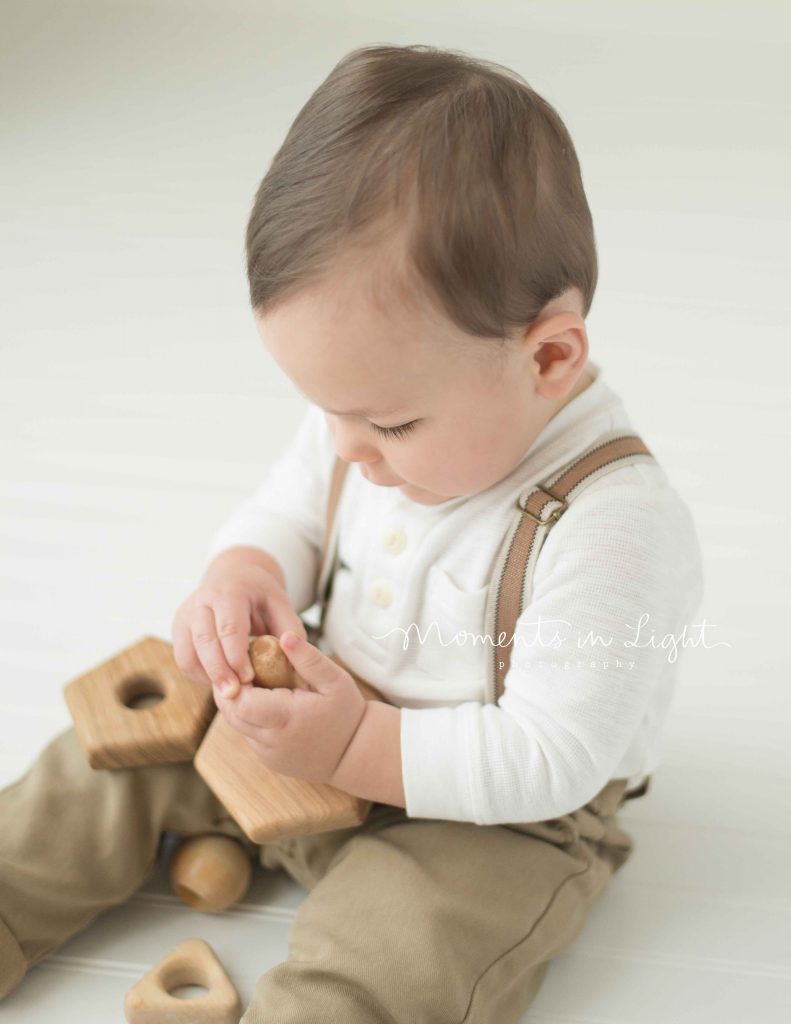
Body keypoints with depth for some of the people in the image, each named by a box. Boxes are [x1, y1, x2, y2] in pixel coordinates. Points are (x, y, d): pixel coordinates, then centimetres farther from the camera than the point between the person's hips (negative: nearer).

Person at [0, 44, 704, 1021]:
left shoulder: (615, 528, -31)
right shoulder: (376, 408, -10)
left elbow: (552, 757, -28)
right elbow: (289, 506, 7)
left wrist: (363, 750, -31)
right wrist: (243, 571, -17)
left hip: (498, 815, -6)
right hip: (328, 713, 7)